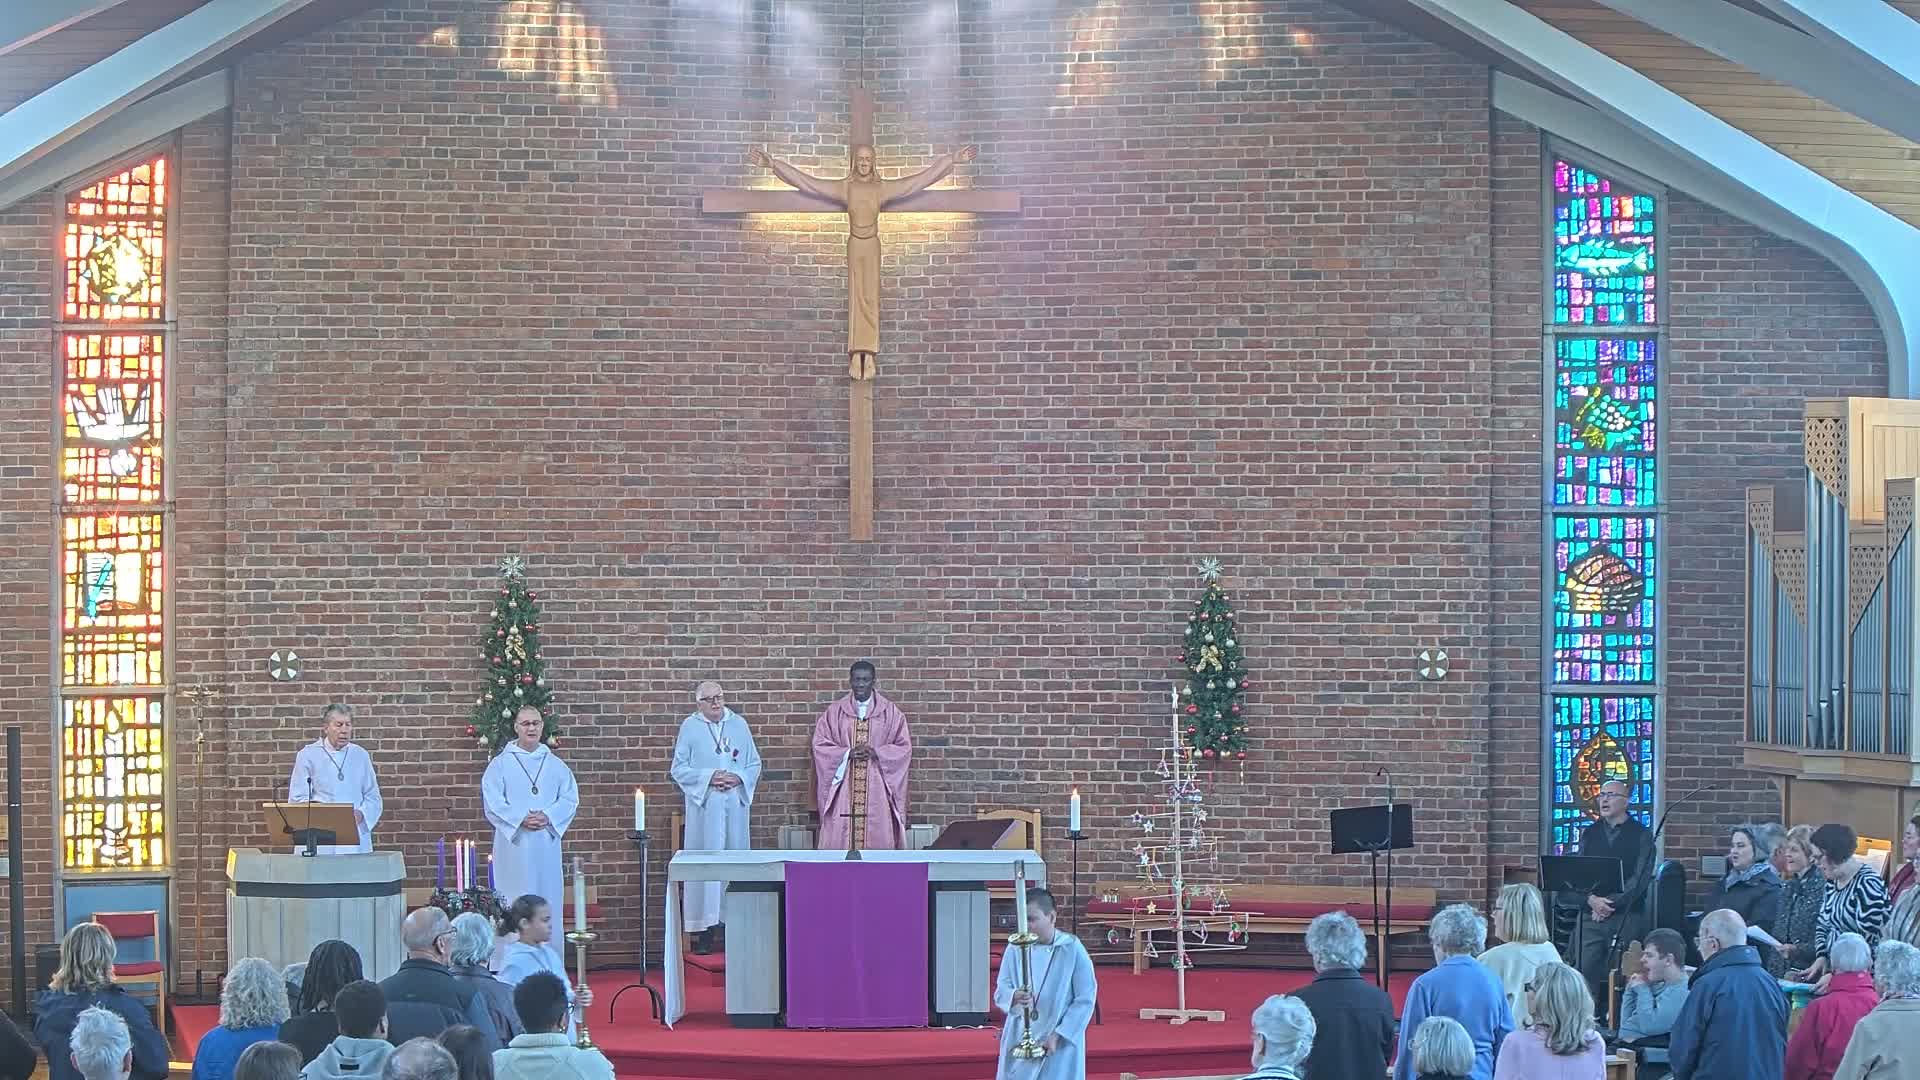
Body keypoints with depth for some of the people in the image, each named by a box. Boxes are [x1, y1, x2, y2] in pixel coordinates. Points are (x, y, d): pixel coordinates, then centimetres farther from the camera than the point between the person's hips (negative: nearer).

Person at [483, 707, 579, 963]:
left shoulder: (555, 765, 11)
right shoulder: (500, 764, 3)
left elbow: (570, 798, 6)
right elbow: (493, 802, -4)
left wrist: (548, 817, -11)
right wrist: (521, 819, -16)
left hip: (546, 844, 2)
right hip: (513, 843, -2)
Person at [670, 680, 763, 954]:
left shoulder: (738, 724, 9)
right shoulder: (690, 727, 1)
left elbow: (754, 764, 11)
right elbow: (679, 768, -1)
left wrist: (738, 777, -8)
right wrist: (709, 777, -13)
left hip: (735, 806, 3)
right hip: (704, 807, -3)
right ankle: (705, 929, -3)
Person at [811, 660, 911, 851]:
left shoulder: (889, 712, 5)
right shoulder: (835, 712, 6)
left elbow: (904, 747, 4)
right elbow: (819, 745, 4)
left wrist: (877, 752, -12)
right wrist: (847, 753, -12)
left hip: (877, 788, 0)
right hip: (844, 787, 0)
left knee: (878, 838, -5)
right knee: (840, 837, -5)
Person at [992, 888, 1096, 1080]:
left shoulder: (1073, 950, -10)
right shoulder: (1016, 949, -1)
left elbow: (1085, 1000, -8)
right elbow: (1001, 991, 0)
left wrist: (1058, 1035, -14)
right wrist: (1014, 997, -25)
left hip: (1060, 1047, -3)